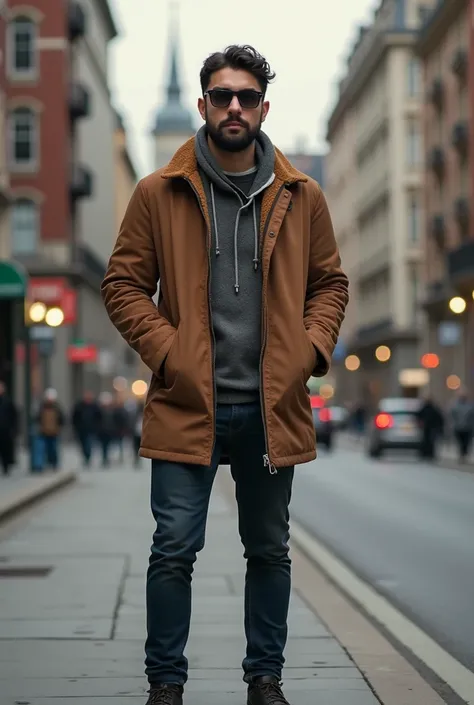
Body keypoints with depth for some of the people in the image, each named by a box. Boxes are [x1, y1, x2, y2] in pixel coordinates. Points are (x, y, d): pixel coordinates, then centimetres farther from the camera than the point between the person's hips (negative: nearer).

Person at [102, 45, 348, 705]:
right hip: (187, 403, -2)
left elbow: (330, 283, 13)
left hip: (272, 405, 2)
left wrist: (310, 350, -3)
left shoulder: (301, 197, 6)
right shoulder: (159, 193, 1)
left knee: (270, 551, 12)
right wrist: (166, 351, -10)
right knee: (174, 550, -2)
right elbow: (123, 284, 2)